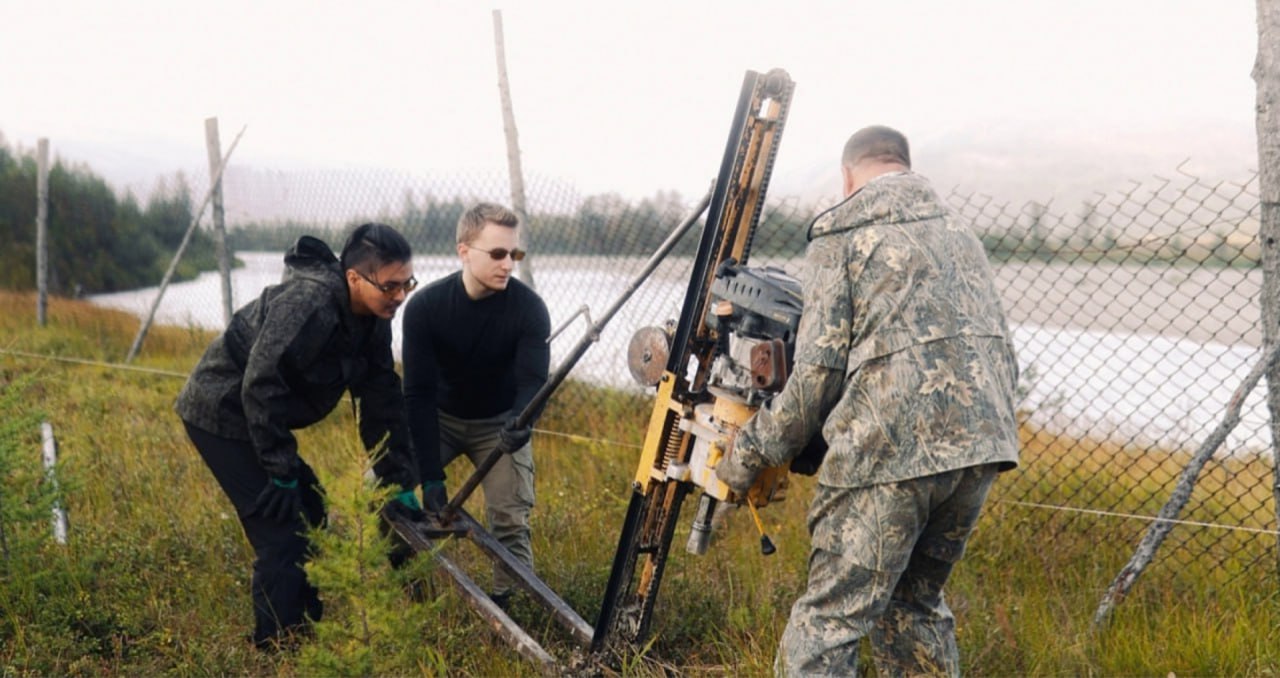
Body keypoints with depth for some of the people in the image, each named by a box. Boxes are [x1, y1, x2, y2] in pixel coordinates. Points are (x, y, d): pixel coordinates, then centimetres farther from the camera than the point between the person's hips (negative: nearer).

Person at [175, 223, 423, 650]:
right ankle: (277, 647, 2)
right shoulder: (308, 303, -31)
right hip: (222, 415, -9)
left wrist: (401, 484, 0)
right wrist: (282, 472, -24)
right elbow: (261, 386, -30)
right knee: (281, 532, -11)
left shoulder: (372, 319, -2)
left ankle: (314, 629, 27)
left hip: (257, 416, 9)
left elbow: (383, 402, 2)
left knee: (312, 522, 13)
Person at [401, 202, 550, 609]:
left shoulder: (529, 308, -23)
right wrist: (431, 475, -27)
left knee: (511, 521, -14)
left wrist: (520, 421, -51)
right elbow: (419, 393, -22)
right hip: (439, 417, 1)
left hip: (500, 423, 0)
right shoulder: (425, 306, -22)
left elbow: (533, 381, -26)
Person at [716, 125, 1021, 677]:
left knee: (829, 618, -4)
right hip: (981, 446, 7)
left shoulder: (840, 235, 4)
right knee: (914, 603, 21)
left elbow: (820, 370, -3)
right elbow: (1000, 353, 22)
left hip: (892, 446, -7)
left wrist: (754, 449, 6)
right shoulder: (958, 232, 24)